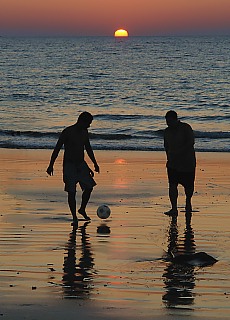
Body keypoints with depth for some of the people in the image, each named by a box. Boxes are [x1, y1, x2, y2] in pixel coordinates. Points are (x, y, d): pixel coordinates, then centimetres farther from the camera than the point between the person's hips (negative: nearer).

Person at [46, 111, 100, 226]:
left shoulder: (84, 132, 7)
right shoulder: (67, 132, -13)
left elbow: (88, 148, 21)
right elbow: (57, 148, -11)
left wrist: (95, 164, 22)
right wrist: (51, 165, -14)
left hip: (81, 164, 6)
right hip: (69, 165, -6)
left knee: (89, 187, -2)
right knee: (71, 192, -7)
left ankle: (82, 210, 20)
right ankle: (74, 217, 1)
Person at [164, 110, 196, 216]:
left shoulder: (186, 128, -10)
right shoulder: (167, 131, 7)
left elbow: (191, 143, -19)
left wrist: (178, 152, -25)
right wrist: (169, 156, 6)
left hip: (187, 161, -3)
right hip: (172, 163, 3)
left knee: (188, 185, 8)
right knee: (172, 185, -11)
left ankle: (188, 203, 35)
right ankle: (174, 208, -13)